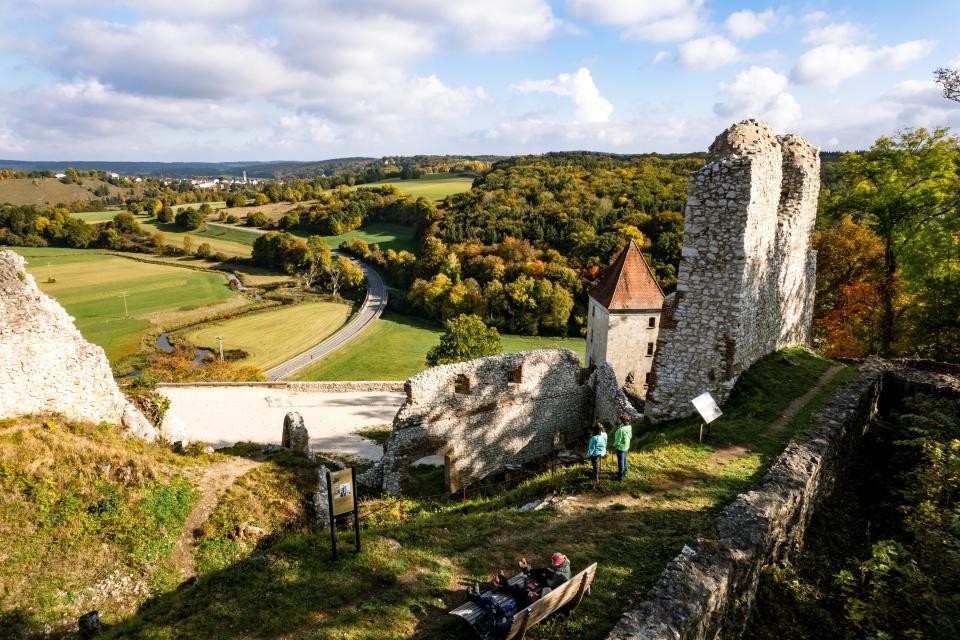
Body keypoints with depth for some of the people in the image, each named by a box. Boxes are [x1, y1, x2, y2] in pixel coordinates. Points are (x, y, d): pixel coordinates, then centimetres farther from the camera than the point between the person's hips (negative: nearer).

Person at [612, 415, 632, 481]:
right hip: (626, 446, 8)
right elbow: (630, 436, 8)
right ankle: (625, 470, 45)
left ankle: (620, 476, 16)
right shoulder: (629, 427, -7)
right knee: (624, 459, 27)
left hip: (621, 447, -8)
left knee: (620, 461, 5)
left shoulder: (621, 430, -31)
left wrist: (614, 446, -8)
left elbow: (618, 440, -24)